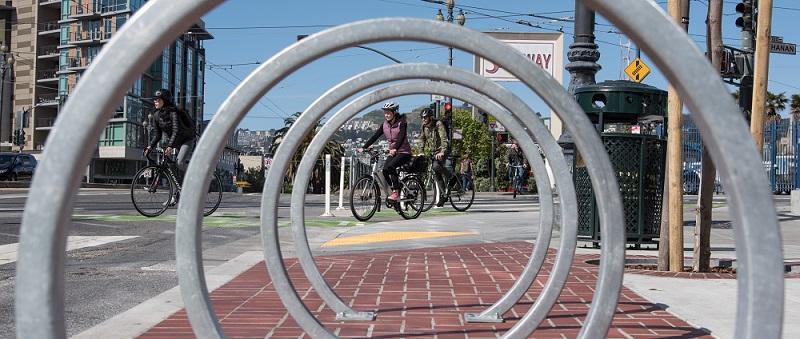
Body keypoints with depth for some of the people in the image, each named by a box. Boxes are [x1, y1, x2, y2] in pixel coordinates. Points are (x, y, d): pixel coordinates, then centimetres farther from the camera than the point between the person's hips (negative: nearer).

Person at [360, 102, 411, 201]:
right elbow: (375, 136, -1)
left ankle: (396, 191, -19)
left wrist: (395, 149, -43)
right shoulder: (384, 125, 4)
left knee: (390, 166, -29)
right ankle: (395, 191, 2)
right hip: (392, 152, 6)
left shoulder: (401, 123, -11)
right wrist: (364, 147, -12)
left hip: (404, 152, -6)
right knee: (385, 170, -15)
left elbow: (401, 137, -26)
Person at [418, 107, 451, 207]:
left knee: (436, 166, -32)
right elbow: (422, 138, 15)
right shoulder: (424, 126, 3)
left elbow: (444, 139, -26)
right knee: (437, 176, 2)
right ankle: (443, 196, 8)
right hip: (432, 152, 6)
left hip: (441, 151, -6)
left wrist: (442, 152, -38)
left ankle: (451, 178, -9)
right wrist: (421, 151, 3)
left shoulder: (438, 124, -17)